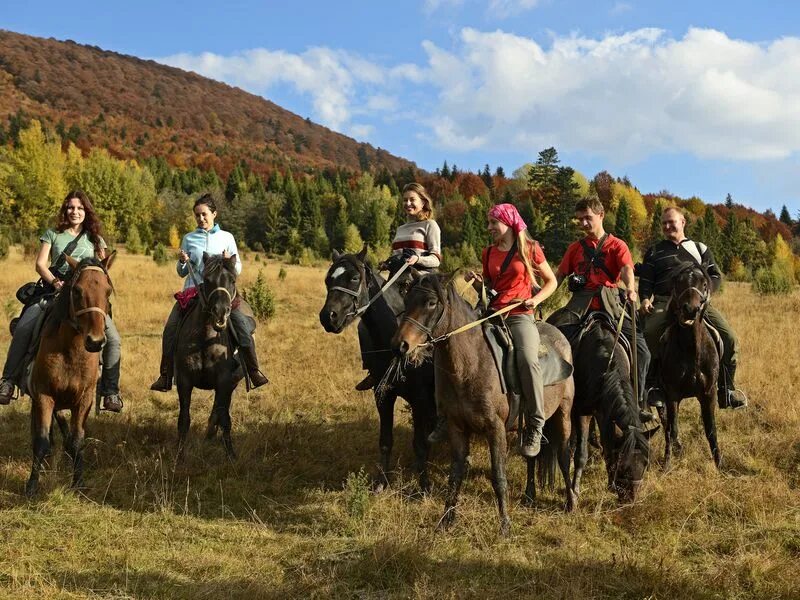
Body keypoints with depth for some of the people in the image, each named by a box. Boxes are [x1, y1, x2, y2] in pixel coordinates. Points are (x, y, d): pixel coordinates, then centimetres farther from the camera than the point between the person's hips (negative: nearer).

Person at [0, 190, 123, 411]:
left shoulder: (94, 239, 15)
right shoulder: (52, 235, 12)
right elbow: (40, 264, 3)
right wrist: (55, 282, -15)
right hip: (54, 291, 0)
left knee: (113, 337, -18)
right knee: (22, 329, -23)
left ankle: (110, 391, -8)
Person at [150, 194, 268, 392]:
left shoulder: (226, 238, 9)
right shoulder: (188, 239, 11)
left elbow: (237, 270, 10)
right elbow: (182, 273, 14)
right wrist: (182, 262, -8)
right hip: (193, 290, 1)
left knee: (243, 324, -20)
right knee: (171, 328, -14)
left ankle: (254, 371, -11)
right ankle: (165, 376, -6)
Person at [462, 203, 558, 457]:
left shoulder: (529, 249, 5)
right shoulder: (488, 253, 17)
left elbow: (551, 281, 11)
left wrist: (536, 299, -6)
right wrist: (476, 282, 3)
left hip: (520, 315, -5)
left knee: (527, 359, -33)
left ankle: (534, 427, -24)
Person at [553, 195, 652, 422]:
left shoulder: (617, 245, 8)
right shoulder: (575, 248, 18)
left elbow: (627, 269, -10)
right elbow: (559, 276, 16)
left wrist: (630, 288, -32)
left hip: (610, 303, -1)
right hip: (581, 303, 2)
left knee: (641, 350, -14)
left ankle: (637, 402, 0)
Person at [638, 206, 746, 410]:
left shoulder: (700, 249, 22)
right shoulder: (654, 252, 20)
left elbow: (716, 276, 16)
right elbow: (646, 280, 13)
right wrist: (645, 299, -8)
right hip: (664, 302, -1)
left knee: (729, 338, -17)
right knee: (648, 336, -32)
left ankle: (726, 389, -5)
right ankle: (652, 386, -20)